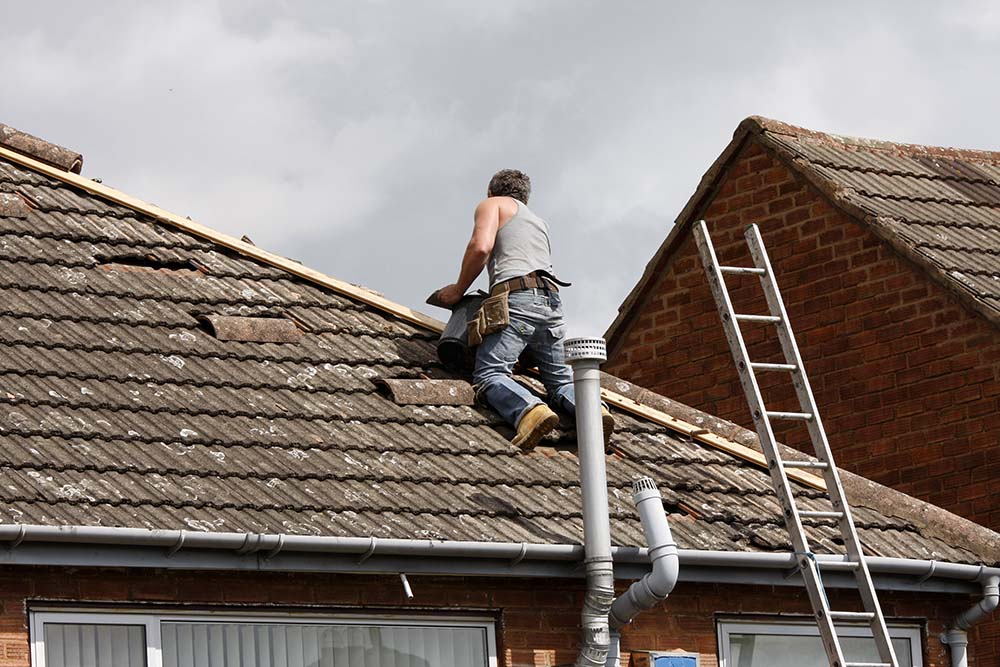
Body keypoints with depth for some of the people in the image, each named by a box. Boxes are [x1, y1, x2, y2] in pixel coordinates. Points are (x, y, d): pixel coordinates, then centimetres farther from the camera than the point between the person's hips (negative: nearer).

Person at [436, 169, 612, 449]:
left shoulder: (491, 204, 17)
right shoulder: (538, 222, 38)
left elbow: (481, 247, -2)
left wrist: (458, 290, 8)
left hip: (518, 297, -6)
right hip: (552, 302, 7)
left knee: (489, 374, -15)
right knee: (561, 382, 12)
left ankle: (531, 411, -44)